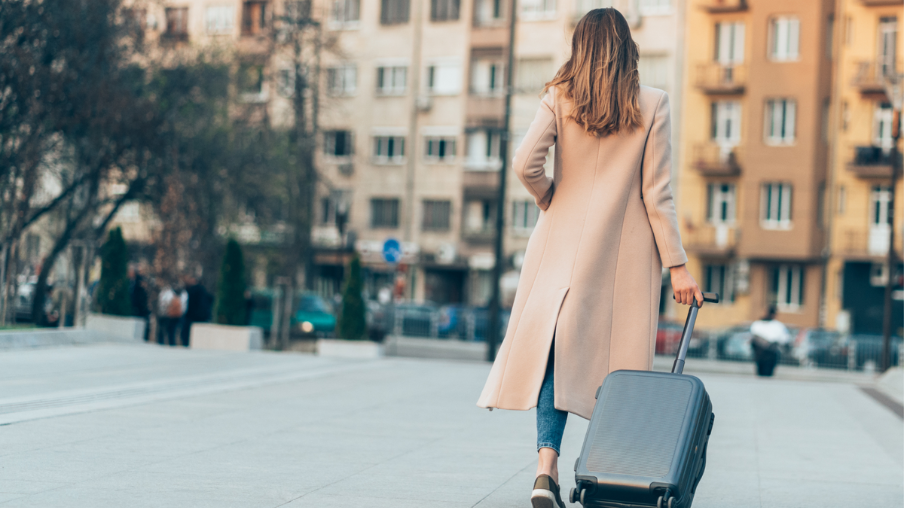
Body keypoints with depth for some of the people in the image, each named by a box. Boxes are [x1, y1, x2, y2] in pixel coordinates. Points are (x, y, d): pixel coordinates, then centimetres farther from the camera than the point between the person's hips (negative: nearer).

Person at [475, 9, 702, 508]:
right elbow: (656, 193, -6)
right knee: (620, 357, 8)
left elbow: (525, 163, -11)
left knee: (559, 346, 4)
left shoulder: (560, 98, 0)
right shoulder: (652, 103, -2)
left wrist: (552, 201, 9)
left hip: (565, 242, 1)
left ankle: (547, 467, -12)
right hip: (628, 252, 0)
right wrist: (677, 265, -3)